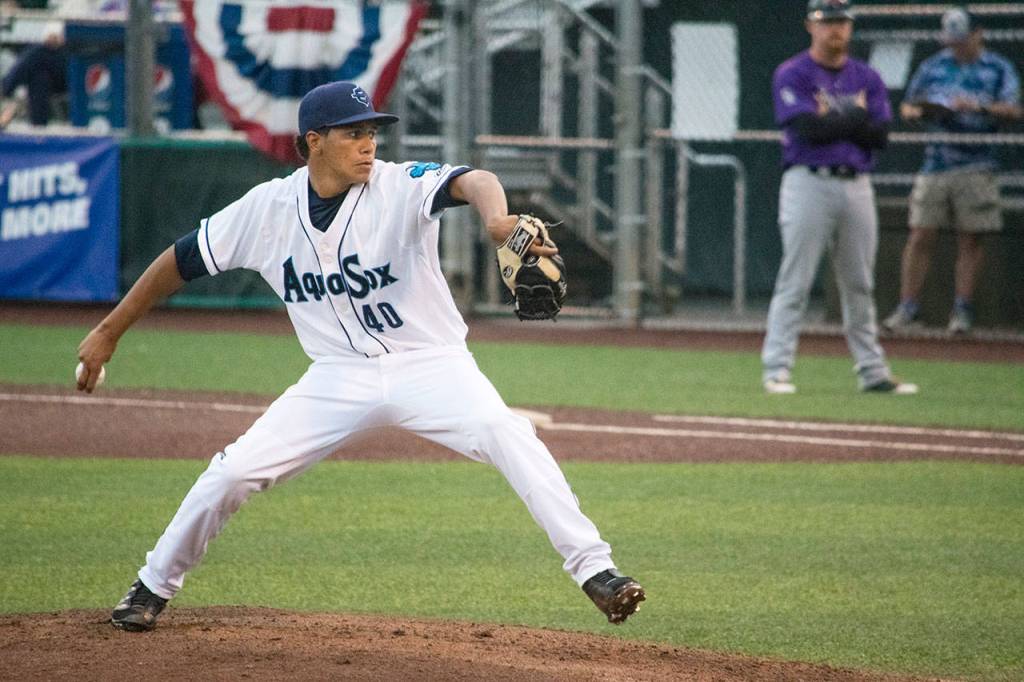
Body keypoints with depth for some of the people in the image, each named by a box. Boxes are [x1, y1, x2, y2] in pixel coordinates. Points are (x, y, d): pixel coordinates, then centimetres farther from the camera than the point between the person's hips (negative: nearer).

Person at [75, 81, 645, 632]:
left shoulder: (401, 188, -16)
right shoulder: (267, 209, -6)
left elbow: (469, 182, -38)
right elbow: (182, 261, 6)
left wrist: (497, 218, -62)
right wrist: (108, 332, 9)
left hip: (430, 364, -3)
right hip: (340, 376, 3)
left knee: (507, 435, -29)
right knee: (234, 472, -5)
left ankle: (593, 568, -26)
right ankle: (155, 586, 18)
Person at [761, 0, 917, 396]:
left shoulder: (867, 78, 12)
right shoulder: (792, 76, -2)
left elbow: (879, 135, 1)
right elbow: (808, 129, -16)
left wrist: (834, 119, -9)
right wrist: (855, 118, -6)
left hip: (856, 185, 5)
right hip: (809, 182, -5)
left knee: (860, 285, 9)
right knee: (794, 281, -7)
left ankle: (872, 371, 13)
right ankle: (777, 370, -5)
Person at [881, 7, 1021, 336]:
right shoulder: (932, 67, 13)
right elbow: (908, 105, 17)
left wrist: (979, 107, -23)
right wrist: (914, 112, -7)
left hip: (975, 169, -2)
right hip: (934, 162, 2)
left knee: (971, 239, -1)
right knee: (920, 236, -2)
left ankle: (963, 309, 5)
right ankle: (907, 306, 2)